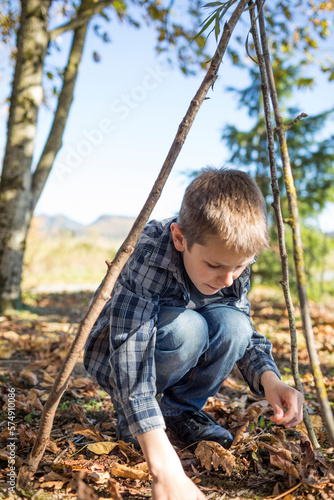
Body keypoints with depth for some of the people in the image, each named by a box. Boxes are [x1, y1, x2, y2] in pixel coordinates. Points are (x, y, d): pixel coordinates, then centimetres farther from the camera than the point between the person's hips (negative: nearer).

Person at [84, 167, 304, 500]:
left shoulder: (233, 264, -18)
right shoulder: (145, 258, -36)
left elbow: (245, 334, -8)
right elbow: (130, 356, -43)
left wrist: (269, 379, -30)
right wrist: (165, 469, -51)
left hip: (181, 352, 4)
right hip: (112, 354, -4)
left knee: (232, 324, -25)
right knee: (186, 328, -34)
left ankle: (182, 409, -1)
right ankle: (129, 416, -6)